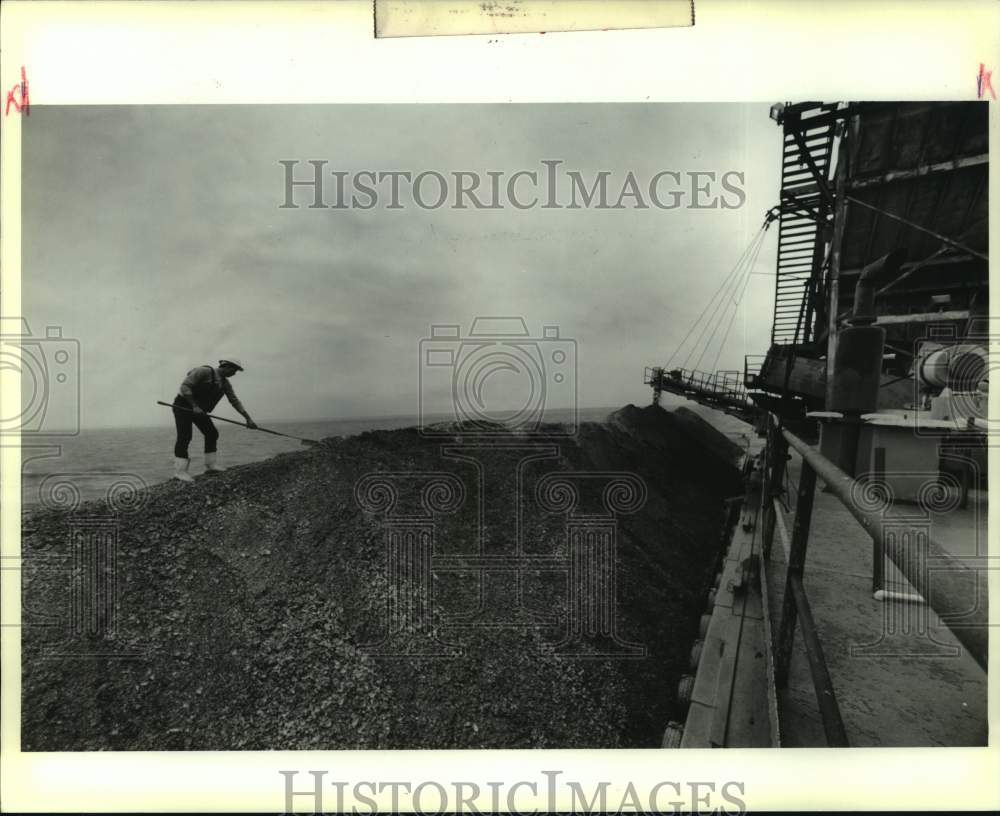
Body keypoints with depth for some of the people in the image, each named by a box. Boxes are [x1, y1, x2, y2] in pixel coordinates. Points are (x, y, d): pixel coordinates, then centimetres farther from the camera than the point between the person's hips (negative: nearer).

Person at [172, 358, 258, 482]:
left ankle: (211, 465, 10)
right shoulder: (204, 371, -21)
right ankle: (180, 471, -15)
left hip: (199, 410, 9)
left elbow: (235, 401, 6)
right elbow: (185, 386, -25)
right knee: (184, 437, -15)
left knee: (212, 434, 4)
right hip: (183, 406, -8)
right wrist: (194, 406, -29)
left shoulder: (225, 383, 3)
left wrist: (248, 418, 3)